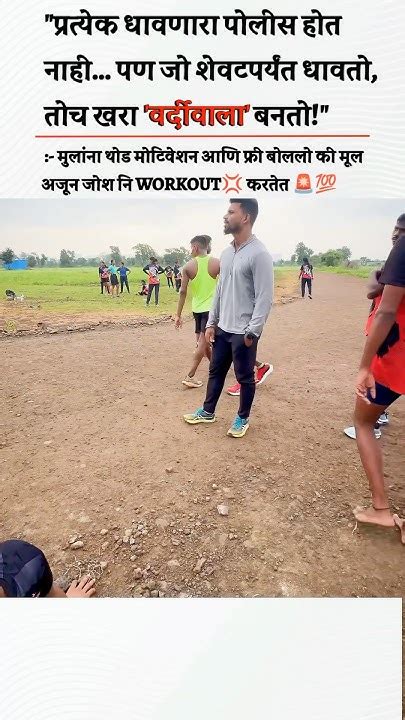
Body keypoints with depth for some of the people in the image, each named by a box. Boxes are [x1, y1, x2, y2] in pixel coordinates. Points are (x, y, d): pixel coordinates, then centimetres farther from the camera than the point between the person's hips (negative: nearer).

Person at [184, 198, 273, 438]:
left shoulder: (259, 254, -15)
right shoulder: (227, 253, 9)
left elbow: (265, 298, -17)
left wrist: (252, 332, -18)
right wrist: (211, 322, 12)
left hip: (243, 332, -7)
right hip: (223, 328, 8)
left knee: (245, 377, 9)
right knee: (216, 371, 17)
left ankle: (243, 418, 28)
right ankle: (208, 412, 35)